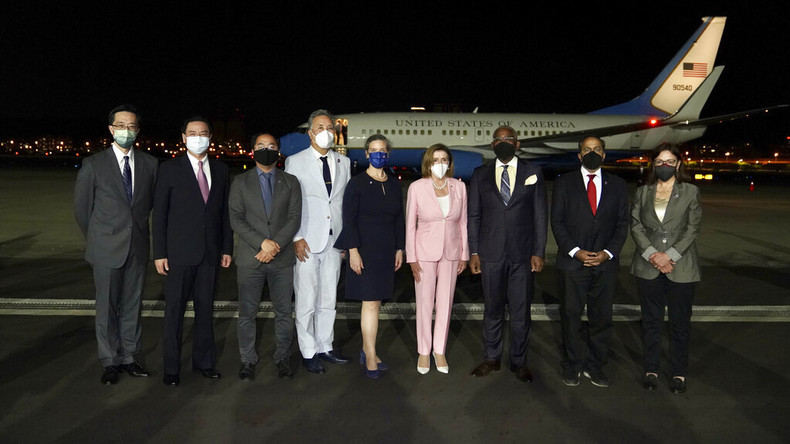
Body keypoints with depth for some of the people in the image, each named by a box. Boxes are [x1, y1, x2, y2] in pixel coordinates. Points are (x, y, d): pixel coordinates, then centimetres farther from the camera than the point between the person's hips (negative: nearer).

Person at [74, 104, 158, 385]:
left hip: (138, 247, 2)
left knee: (132, 306, 10)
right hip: (107, 249, -2)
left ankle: (128, 357, 22)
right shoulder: (93, 165, -3)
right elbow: (81, 208, 4)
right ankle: (110, 362, 19)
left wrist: (138, 228, 12)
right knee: (107, 307, 6)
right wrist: (97, 240, 8)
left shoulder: (150, 164, 3)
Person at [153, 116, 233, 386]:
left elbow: (225, 211, 10)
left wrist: (227, 248, 6)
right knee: (174, 311, 4)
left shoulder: (221, 170, 9)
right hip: (179, 253, -3)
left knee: (206, 308, 12)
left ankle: (204, 361, 26)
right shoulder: (170, 169, -1)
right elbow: (159, 213, -2)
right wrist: (159, 253, -6)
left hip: (210, 253, 3)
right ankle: (171, 367, 18)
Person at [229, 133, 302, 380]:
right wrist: (262, 243, -15)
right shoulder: (241, 183, 7)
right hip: (249, 258, 0)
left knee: (283, 312, 7)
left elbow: (294, 218, 0)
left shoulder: (290, 182, 9)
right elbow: (236, 220, -2)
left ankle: (283, 358, 22)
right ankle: (248, 360, 21)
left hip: (282, 258, 1)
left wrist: (276, 245, -13)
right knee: (247, 313, 6)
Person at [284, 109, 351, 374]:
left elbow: (347, 202, 12)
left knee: (329, 300, 12)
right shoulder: (295, 162, 0)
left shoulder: (344, 163, 11)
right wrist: (296, 238, -10)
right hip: (307, 242, -4)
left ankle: (325, 348, 25)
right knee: (306, 301, 1)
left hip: (334, 241, 4)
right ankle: (309, 353, 15)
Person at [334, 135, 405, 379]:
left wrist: (399, 249, 10)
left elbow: (398, 219, 14)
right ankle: (370, 357, 5)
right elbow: (349, 219, -8)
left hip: (387, 250, 5)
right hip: (364, 248, -5)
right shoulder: (357, 183, -5)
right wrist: (353, 251, -14)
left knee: (374, 301, 10)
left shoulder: (394, 184, 11)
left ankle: (366, 350, 22)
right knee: (371, 303, -6)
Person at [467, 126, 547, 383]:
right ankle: (492, 358, 27)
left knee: (521, 310, 6)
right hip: (491, 254, 1)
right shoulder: (480, 175, 7)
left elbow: (540, 215, 3)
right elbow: (474, 215, 6)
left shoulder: (533, 173, 5)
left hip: (523, 254, 0)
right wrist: (473, 252, 0)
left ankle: (519, 361, 23)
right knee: (492, 309, 11)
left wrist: (539, 252, -3)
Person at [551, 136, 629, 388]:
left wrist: (608, 252, -7)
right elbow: (557, 222, 0)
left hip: (606, 263, 2)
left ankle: (594, 366, 23)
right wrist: (575, 251, -11)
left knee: (602, 317, 8)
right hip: (572, 262, -2)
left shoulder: (617, 185, 10)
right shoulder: (564, 183, 4)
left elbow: (622, 223, 7)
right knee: (571, 316, 5)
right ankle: (571, 366, 20)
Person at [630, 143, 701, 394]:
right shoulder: (642, 192, 8)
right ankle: (651, 369, 21)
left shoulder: (691, 192, 3)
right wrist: (653, 254, -11)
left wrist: (670, 255, -13)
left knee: (680, 322, 5)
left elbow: (692, 229, -3)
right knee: (651, 321, 9)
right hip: (648, 267, 2)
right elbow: (635, 226, 2)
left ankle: (679, 373, 20)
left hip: (681, 267, -1)